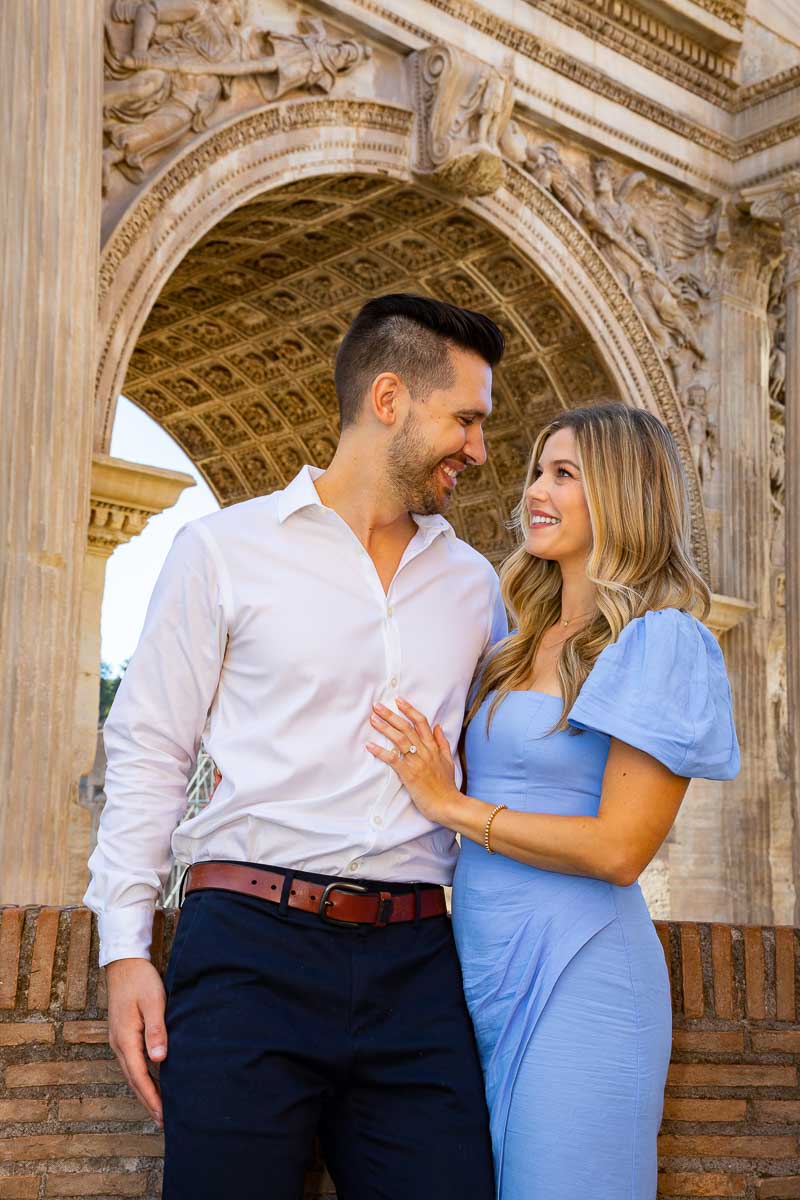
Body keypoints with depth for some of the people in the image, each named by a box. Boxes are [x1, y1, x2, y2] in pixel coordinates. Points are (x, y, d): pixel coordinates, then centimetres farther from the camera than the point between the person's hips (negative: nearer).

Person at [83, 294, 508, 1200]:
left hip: (413, 962, 4)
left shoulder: (472, 583, 15)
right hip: (251, 949, -3)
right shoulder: (225, 549, 4)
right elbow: (148, 750, 3)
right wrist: (125, 946, -5)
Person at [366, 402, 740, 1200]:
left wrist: (450, 806, -10)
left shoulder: (660, 641, -9)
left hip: (574, 979, -8)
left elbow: (619, 849, -15)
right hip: (483, 971, 8)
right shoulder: (515, 650, 15)